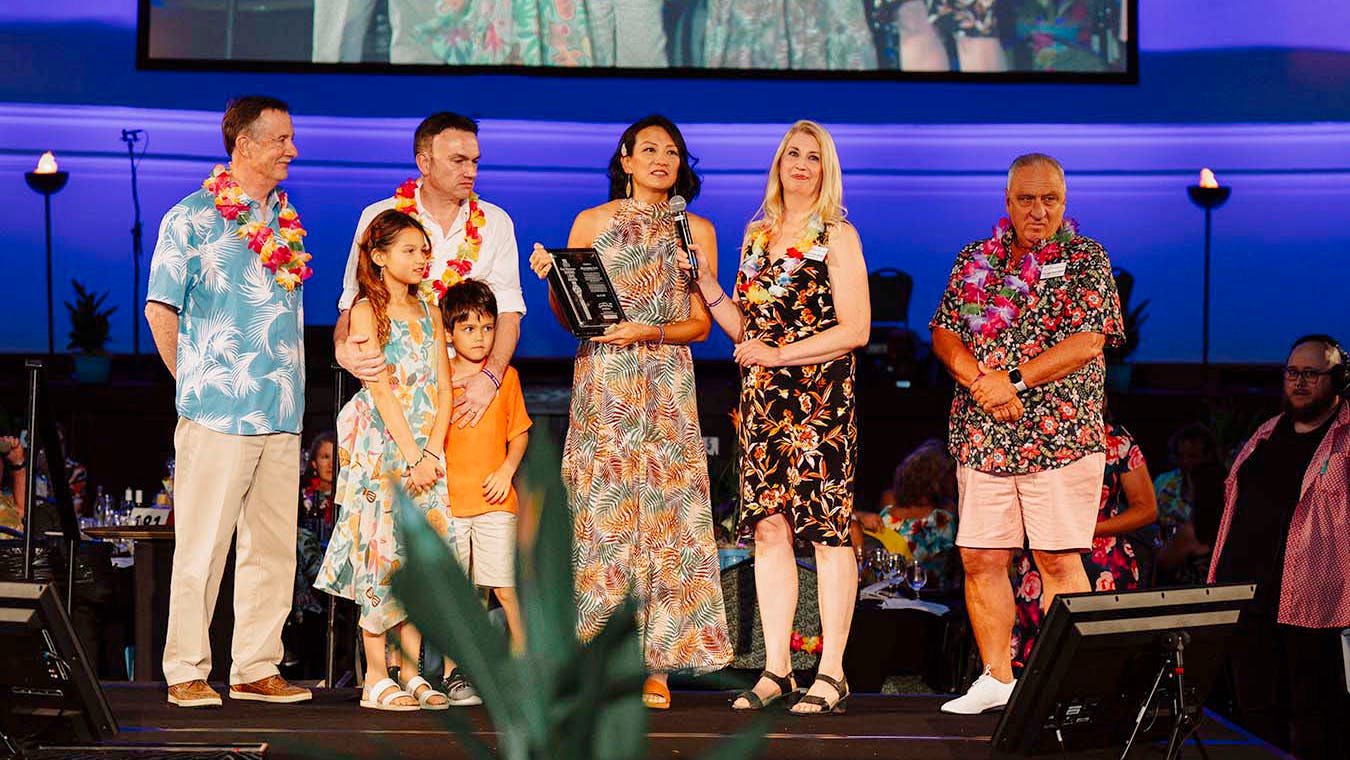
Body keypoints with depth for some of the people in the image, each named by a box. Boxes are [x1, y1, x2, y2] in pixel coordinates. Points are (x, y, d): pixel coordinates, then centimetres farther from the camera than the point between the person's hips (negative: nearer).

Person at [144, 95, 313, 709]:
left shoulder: (286, 221, 15)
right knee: (202, 546, -3)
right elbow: (160, 309, -2)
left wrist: (287, 384, 15)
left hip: (282, 415, 6)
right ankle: (186, 672, 5)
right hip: (218, 411, -6)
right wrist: (194, 379, 2)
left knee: (273, 547, 6)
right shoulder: (192, 218, -3)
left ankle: (256, 669, 14)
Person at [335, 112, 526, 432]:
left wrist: (490, 376, -13)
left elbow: (508, 311, 4)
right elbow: (352, 303, 6)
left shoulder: (495, 222, 11)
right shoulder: (379, 217, 6)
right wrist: (343, 348, -17)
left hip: (468, 381, 1)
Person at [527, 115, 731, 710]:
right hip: (602, 384, -1)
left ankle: (655, 666, -3)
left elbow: (700, 324, 7)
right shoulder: (592, 222, 8)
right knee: (603, 510, -6)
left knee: (665, 512, -5)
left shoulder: (697, 230, 11)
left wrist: (650, 331, -10)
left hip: (667, 387, 1)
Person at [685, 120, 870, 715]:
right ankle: (776, 668, 6)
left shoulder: (837, 236, 1)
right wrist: (704, 280, 6)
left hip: (820, 398, -5)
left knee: (827, 530, -5)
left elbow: (855, 329, -7)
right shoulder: (756, 234, 17)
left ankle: (831, 673, -1)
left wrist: (780, 354, -11)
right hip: (762, 399, 5)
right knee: (768, 526, 1)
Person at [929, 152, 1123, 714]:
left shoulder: (1086, 259, 2)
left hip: (1061, 432, -4)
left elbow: (1088, 341, -9)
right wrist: (979, 379, -11)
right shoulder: (975, 259, 13)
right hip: (981, 436, 4)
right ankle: (996, 679, 15)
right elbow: (944, 332, 8)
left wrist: (1012, 381, -13)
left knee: (1058, 559, -4)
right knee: (980, 559, 4)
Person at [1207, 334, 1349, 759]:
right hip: (1246, 595, 7)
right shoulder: (1267, 435, 18)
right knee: (1256, 712, 11)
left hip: (1310, 602, -7)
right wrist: (1219, 579, 20)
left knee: (1314, 716, -3)